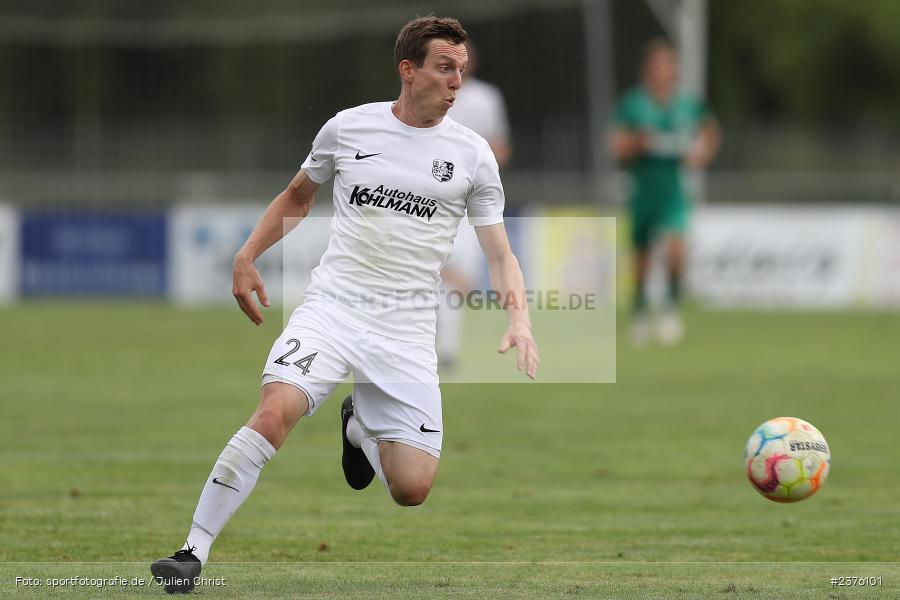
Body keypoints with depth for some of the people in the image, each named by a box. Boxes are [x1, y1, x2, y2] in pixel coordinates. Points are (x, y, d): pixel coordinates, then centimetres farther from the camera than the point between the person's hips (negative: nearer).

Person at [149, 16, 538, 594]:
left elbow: (500, 253, 6)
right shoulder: (348, 127, 4)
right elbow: (297, 197, 23)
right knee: (276, 410, -28)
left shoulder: (472, 153, 4)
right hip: (332, 306, -1)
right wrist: (248, 256, 12)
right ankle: (194, 553, -22)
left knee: (412, 488, -6)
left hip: (407, 329, 1)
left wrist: (520, 320, -11)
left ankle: (361, 427, 30)